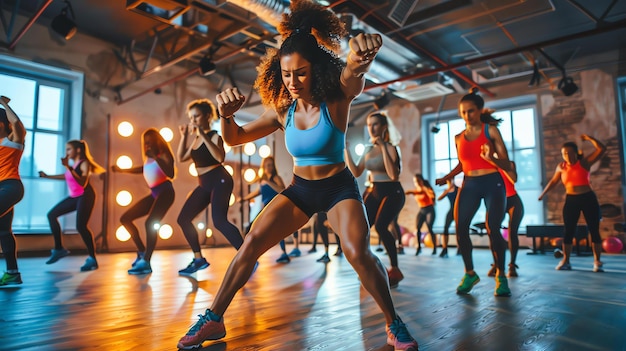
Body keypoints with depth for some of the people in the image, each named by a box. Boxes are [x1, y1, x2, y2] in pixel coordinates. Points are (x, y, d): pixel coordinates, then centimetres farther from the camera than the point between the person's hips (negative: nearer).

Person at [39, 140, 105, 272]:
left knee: (81, 226, -16)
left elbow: (83, 183, -28)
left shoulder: (84, 163, -14)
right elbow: (67, 176, 30)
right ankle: (59, 249, 15)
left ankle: (92, 259, -9)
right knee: (52, 215, 8)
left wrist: (69, 168, -32)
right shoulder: (72, 163, 10)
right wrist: (47, 176, 30)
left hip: (85, 196, -9)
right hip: (74, 197, 9)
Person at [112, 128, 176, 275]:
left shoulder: (164, 154, -6)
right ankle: (142, 252, 12)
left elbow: (171, 174, -23)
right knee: (125, 218, 7)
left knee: (150, 223, -28)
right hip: (154, 193, 9)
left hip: (165, 191, -9)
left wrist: (156, 157, -26)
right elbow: (144, 169, 34)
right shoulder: (148, 157, 14)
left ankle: (146, 262, -24)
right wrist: (121, 170, 35)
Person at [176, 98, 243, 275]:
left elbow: (220, 157, -28)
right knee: (183, 219, 8)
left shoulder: (214, 136, -9)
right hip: (204, 184, 9)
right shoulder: (195, 138, 14)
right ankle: (199, 259, 18)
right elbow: (181, 158, 16)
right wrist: (184, 136, 8)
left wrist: (203, 136, -28)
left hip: (219, 181, -9)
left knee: (219, 221, -25)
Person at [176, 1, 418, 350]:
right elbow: (235, 138, 0)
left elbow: (352, 78, -41)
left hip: (339, 187, -4)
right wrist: (227, 115, -23)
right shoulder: (283, 112, -5)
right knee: (251, 244, -6)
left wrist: (361, 56, -65)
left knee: (358, 253, -26)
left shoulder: (337, 101, -17)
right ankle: (213, 319, 8)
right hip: (300, 188, 4)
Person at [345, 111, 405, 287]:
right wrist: (346, 151, 2)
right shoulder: (368, 149, 9)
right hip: (373, 192, 6)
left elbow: (393, 175, -25)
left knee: (380, 226, -26)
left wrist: (383, 147, -27)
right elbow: (356, 173, 7)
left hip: (392, 192, -6)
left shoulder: (390, 147, -11)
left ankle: (395, 271, -10)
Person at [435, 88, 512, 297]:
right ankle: (470, 273, 10)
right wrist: (447, 177, 8)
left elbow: (506, 164, -5)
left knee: (493, 229, -11)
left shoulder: (490, 130, -1)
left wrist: (490, 158, -25)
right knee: (460, 228, -8)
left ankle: (501, 276, 8)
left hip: (492, 183, -3)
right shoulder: (458, 138, 10)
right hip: (469, 185, 4)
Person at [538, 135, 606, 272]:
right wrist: (542, 194, 12)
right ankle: (565, 261, 4)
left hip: (588, 198, -2)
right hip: (571, 200, 3)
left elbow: (602, 149, -13)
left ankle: (597, 261, 7)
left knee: (594, 230, 0)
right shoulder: (561, 167, 4)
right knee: (568, 231, 1)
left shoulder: (584, 163, -5)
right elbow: (553, 181, 15)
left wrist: (588, 138, -11)